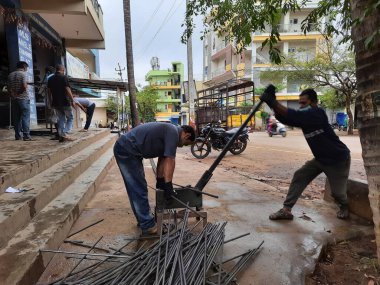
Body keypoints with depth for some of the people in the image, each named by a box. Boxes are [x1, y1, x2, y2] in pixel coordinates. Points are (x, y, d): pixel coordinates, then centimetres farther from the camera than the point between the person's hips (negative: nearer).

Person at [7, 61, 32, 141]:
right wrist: (19, 93, -1)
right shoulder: (23, 74, -5)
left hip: (14, 99, 6)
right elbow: (24, 86, -16)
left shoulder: (11, 75, 13)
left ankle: (18, 136, 11)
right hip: (23, 98, -6)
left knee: (16, 118, 9)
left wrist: (13, 95, 7)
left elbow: (9, 88, 9)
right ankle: (26, 136, -8)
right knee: (25, 117, -4)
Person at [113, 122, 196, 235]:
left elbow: (162, 160, 19)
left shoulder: (169, 132, 16)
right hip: (126, 151, -11)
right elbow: (169, 161, -17)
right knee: (139, 190, -5)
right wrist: (168, 185, -13)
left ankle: (143, 220, 30)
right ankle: (148, 226, 4)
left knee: (138, 189, 17)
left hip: (128, 150, 11)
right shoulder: (173, 132, -14)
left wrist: (160, 181, 22)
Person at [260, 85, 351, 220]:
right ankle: (286, 210, -2)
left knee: (337, 192, 5)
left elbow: (294, 115, -40)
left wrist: (273, 102, -45)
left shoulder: (317, 113, -27)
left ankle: (344, 206, 42)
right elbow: (285, 118, -16)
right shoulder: (304, 118, -3)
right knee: (299, 177, -5)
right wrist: (273, 103, -30)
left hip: (338, 159, -7)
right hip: (320, 158, 7)